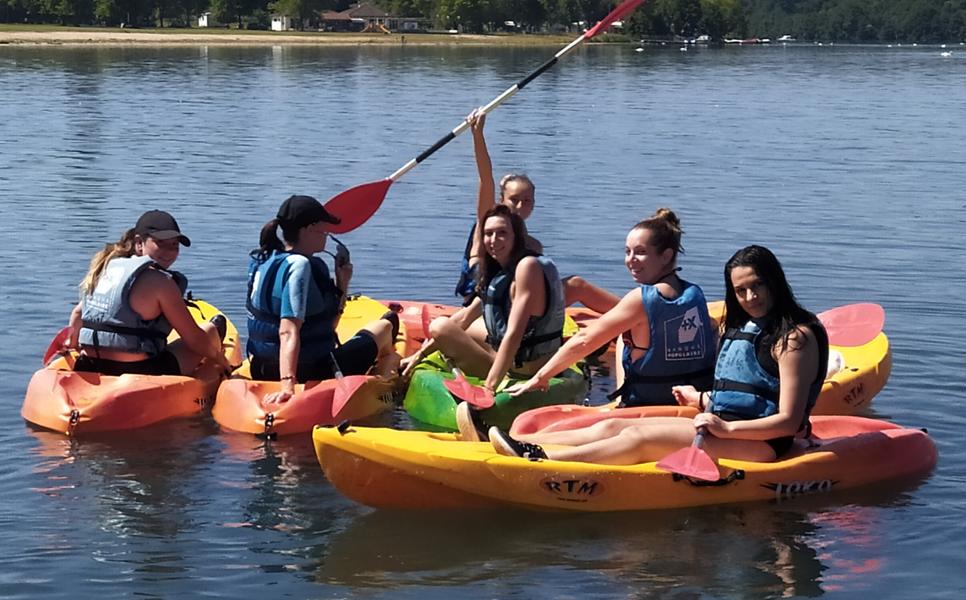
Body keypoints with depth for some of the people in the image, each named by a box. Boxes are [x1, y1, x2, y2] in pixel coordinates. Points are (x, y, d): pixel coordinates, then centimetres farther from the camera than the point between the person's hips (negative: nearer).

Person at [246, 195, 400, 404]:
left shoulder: (265, 260, 7)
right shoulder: (299, 265, -21)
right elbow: (288, 332, -34)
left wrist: (341, 285, 5)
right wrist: (288, 385, -43)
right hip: (311, 374, -9)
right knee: (388, 324, 17)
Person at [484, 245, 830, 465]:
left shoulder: (795, 337, -10)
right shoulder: (741, 328, 18)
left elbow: (788, 422, -17)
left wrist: (725, 427, -23)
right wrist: (701, 400, 19)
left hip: (761, 443, -9)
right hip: (726, 428, 9)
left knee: (639, 438, -23)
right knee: (614, 426, -3)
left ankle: (540, 461, -32)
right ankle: (522, 445, -13)